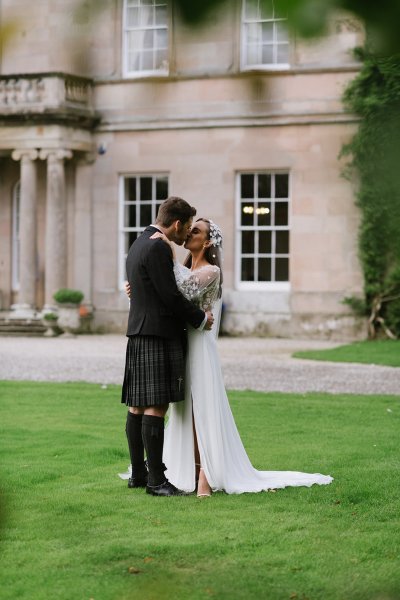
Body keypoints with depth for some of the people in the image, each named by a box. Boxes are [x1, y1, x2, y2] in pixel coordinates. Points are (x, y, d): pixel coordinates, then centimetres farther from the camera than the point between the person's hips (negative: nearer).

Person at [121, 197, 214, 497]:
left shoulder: (139, 244, 16)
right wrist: (201, 318, -3)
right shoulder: (158, 248, -15)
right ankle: (156, 480, -9)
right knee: (156, 407, -9)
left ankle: (138, 474, 17)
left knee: (138, 406, 11)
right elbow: (171, 295, -17)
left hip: (139, 333, 10)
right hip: (159, 335, -10)